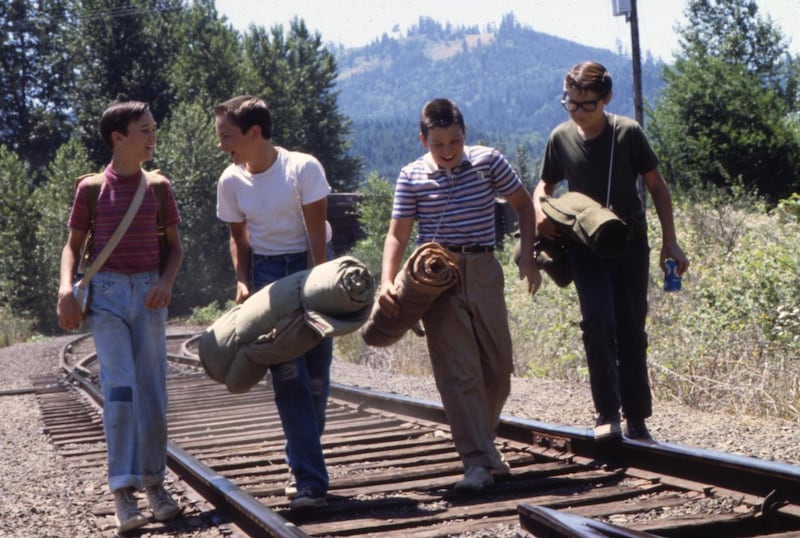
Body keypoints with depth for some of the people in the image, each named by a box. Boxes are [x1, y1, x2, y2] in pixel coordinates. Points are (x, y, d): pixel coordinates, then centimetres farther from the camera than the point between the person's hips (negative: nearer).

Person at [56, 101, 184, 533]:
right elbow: (73, 246, 7)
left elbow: (175, 247, 11)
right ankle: (122, 490, -14)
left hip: (149, 296, 2)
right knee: (119, 388, -14)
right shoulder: (91, 189, 2)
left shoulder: (158, 188, 7)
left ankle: (153, 481, 16)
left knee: (153, 391, 2)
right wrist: (66, 288, -11)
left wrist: (166, 283, -9)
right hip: (107, 295, -2)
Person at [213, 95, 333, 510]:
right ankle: (310, 480, -9)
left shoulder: (303, 168, -14)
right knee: (287, 375, -9)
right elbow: (239, 237, 10)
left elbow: (316, 233, -13)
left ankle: (303, 467, 17)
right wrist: (242, 281, -4)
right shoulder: (231, 182, -2)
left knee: (316, 374, -1)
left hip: (309, 266, -2)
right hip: (266, 274, 2)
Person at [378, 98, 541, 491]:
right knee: (458, 371, -8)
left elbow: (523, 205, 12)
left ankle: (482, 443, 28)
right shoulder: (412, 177, -1)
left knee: (498, 366, 8)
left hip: (483, 271, 2)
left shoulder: (488, 162, 1)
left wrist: (527, 257, 2)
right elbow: (397, 234, 0)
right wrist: (386, 283, -15)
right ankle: (477, 462, -9)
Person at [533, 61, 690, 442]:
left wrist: (670, 241, -4)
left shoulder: (628, 133, -7)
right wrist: (540, 212, -9)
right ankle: (608, 414, -13)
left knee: (631, 330, 3)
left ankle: (637, 418, 13)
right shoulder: (561, 138, -2)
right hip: (585, 243, 1)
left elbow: (657, 186, 0)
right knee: (597, 320, -19)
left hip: (630, 242, 0)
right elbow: (545, 185, 14)